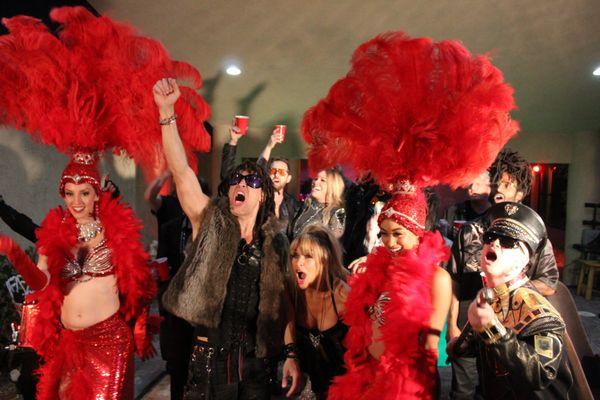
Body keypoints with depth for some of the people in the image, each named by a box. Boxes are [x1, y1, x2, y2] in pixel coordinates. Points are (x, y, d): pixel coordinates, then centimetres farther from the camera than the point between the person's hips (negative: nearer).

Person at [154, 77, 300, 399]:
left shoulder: (276, 242, 3)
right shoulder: (211, 222, -2)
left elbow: (283, 300, 6)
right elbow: (180, 171, -13)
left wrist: (291, 354, 3)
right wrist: (166, 112, -21)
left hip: (256, 361, 2)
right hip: (208, 358, -1)